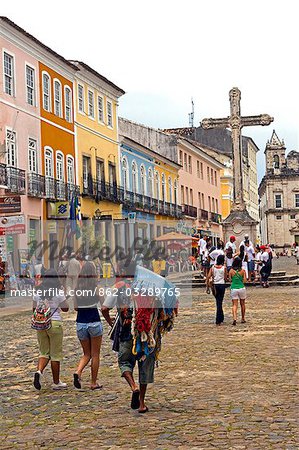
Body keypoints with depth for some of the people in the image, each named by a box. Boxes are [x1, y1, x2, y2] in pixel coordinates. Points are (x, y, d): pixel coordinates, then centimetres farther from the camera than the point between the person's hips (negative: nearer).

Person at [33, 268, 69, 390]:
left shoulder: (38, 292, 1)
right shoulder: (58, 292, -10)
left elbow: (34, 309, 8)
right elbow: (65, 309, -1)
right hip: (55, 323, -4)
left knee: (44, 353, 15)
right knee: (56, 354, 7)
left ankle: (39, 371, -11)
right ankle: (56, 382, 13)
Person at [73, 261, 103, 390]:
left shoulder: (77, 288, 1)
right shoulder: (97, 287, -9)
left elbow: (75, 307, 8)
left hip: (80, 323, 3)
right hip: (94, 322, -3)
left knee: (87, 354, 17)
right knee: (95, 355, 9)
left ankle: (78, 371, -8)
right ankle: (94, 383, 13)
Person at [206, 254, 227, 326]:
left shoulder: (213, 267, 1)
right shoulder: (224, 267, -6)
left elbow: (209, 276, -4)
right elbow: (225, 278, -2)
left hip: (215, 285, 3)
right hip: (222, 285, -3)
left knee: (218, 302, 18)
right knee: (220, 302, 1)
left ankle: (221, 318, 27)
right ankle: (218, 320, -1)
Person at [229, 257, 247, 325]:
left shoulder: (231, 271, -4)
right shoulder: (243, 271, -4)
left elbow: (230, 279, 2)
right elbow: (244, 280, -4)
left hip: (233, 288, 0)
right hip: (241, 288, 1)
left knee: (235, 305, 0)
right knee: (242, 304, 16)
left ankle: (234, 318, -20)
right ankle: (243, 319, 25)